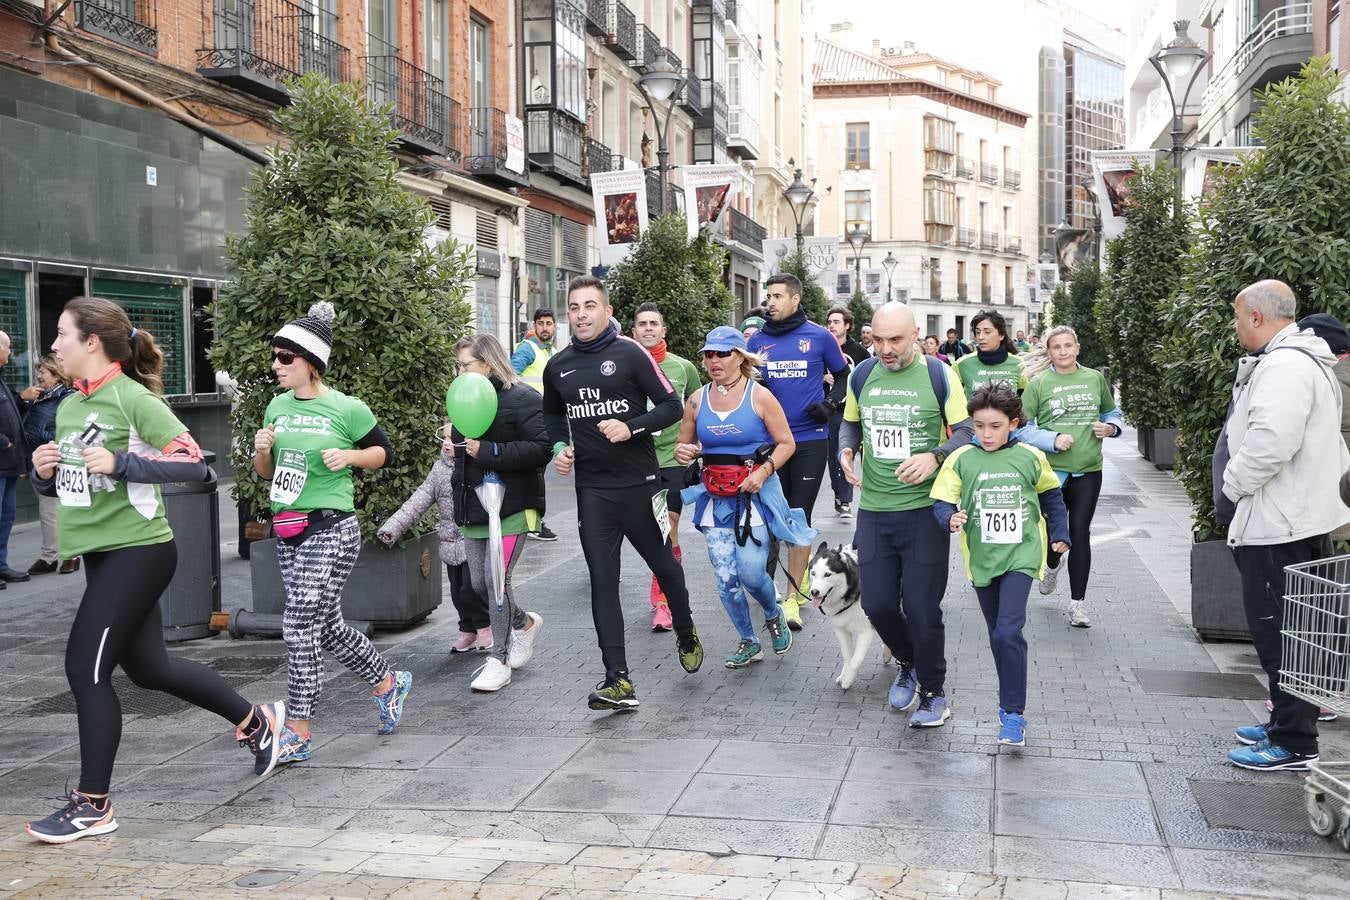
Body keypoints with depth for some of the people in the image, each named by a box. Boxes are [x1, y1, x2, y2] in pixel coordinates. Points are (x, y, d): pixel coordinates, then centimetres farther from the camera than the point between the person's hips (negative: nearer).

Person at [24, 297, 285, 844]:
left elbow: (194, 463, -17)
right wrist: (42, 471, -2)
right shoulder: (68, 407, 11)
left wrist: (121, 463, -24)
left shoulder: (133, 399, -13)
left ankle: (93, 805, 5)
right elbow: (60, 485, 19)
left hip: (137, 552, -9)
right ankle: (257, 721, 32)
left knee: (86, 669, -8)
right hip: (100, 553, 9)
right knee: (149, 668, 15)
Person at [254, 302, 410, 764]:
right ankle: (388, 683, 37)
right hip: (287, 531, 7)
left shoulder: (347, 409, -9)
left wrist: (349, 456, -14)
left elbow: (383, 451, 4)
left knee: (300, 626, -10)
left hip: (331, 530, -7)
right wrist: (261, 450, -5)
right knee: (328, 626, 15)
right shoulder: (278, 407, 7)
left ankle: (297, 734, 0)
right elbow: (265, 472, 16)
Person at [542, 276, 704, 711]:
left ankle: (686, 634, 42)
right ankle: (618, 680, -2)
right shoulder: (557, 366, 7)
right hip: (592, 490, 3)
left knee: (664, 565, 13)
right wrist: (559, 446, 5)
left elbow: (671, 406, -7)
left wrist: (631, 427, -21)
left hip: (639, 483, -3)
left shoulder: (630, 353, -7)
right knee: (602, 581, -3)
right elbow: (552, 414, 24)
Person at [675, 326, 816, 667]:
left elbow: (786, 443, -3)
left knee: (751, 573, -10)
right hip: (715, 498, 4)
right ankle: (748, 643, 21)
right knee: (726, 580, 0)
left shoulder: (759, 396, -6)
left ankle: (774, 616, 25)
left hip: (755, 494, -3)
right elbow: (685, 445, 16)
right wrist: (682, 452, -7)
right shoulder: (697, 401, 5)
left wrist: (764, 471, -18)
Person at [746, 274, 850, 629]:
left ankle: (793, 597, 4)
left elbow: (843, 376, 11)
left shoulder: (819, 337, 0)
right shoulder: (757, 340, 6)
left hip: (810, 439, -2)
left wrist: (830, 403, -5)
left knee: (798, 517, -1)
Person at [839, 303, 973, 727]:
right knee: (877, 604, 6)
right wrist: (846, 451, -3)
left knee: (921, 608, 0)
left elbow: (966, 432, -3)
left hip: (924, 510, -4)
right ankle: (908, 663, 37)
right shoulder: (860, 376, 4)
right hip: (873, 510, 4)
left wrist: (934, 456, -21)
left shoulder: (939, 375, -7)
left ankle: (934, 691, 21)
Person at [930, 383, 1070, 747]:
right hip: (981, 558, 2)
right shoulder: (961, 460, -4)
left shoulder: (1030, 457, -1)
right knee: (998, 636, 14)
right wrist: (951, 518, -25)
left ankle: (1014, 713, -8)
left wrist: (1059, 535, 16)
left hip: (1020, 556, -2)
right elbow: (942, 501, -4)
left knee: (1008, 632, -16)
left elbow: (1051, 496, 16)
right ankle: (1011, 700, 33)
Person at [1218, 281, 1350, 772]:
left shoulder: (1284, 366, -19)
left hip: (1280, 525, -11)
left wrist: (1232, 486, -16)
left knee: (1278, 629, -4)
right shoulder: (1301, 359, 17)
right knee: (1285, 628, 18)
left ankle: (1293, 744, 3)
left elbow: (1270, 442, -29)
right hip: (1303, 517, 11)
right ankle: (1286, 721, 30)